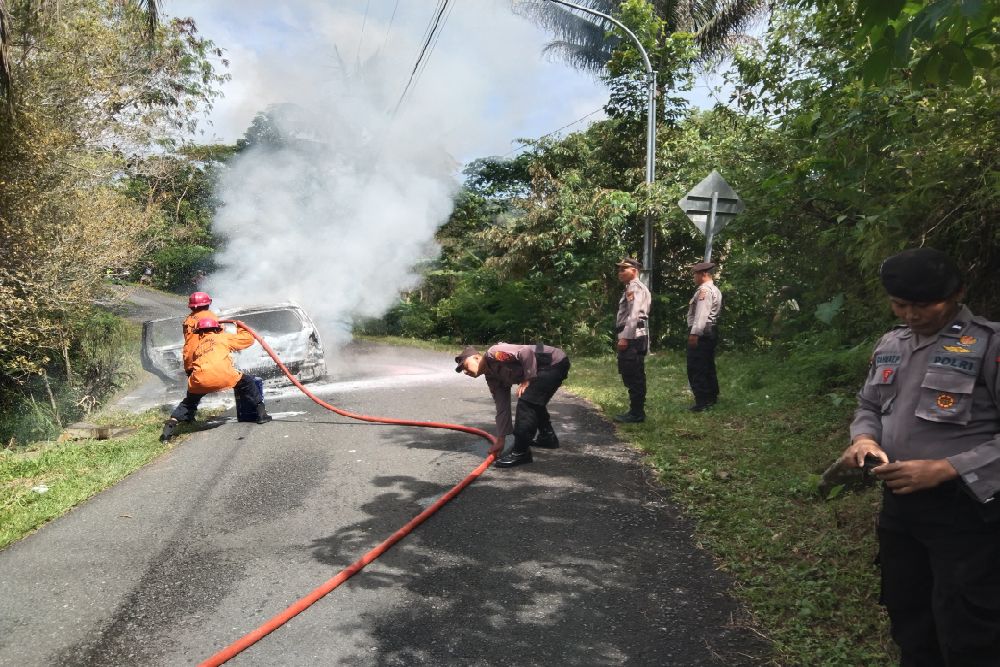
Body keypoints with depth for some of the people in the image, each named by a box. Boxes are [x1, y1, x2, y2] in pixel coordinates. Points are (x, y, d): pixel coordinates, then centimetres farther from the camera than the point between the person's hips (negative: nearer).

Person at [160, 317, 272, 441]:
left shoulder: (193, 345, 31)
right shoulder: (223, 337, 22)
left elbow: (188, 366, 29)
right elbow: (249, 339, 26)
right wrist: (241, 329, 44)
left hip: (199, 380, 3)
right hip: (224, 376, -3)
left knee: (189, 401, 28)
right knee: (247, 382, 21)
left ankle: (170, 425, 13)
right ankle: (261, 414, 18)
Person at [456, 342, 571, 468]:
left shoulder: (493, 354, -13)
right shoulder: (492, 378, 13)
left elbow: (526, 352, -23)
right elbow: (502, 409, 14)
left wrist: (528, 380, -16)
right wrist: (500, 440, 14)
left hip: (555, 361, -11)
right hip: (547, 368, 11)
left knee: (526, 402, -16)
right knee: (534, 402, 27)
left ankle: (521, 452, -9)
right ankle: (548, 438, 44)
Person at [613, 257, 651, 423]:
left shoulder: (635, 287, -10)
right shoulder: (632, 288, 23)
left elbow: (633, 315, -20)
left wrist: (625, 337, -22)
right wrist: (623, 337, 20)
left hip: (632, 338, -11)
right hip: (633, 338, 11)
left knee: (633, 377, -8)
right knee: (633, 377, 12)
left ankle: (636, 413, -4)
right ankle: (636, 411, 18)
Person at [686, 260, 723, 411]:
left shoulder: (704, 290, -13)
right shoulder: (715, 290, 20)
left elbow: (701, 314, -24)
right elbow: (712, 313, 16)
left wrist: (695, 333, -29)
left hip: (701, 332, -11)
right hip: (711, 330, 11)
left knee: (696, 369, -9)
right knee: (708, 366, 18)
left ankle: (702, 402, -9)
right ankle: (712, 397, 27)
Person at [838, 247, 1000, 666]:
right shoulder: (890, 345, 7)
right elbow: (868, 406, 17)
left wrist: (944, 469, -25)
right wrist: (864, 439, -5)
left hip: (965, 509, -6)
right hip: (898, 501, 6)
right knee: (906, 616, 21)